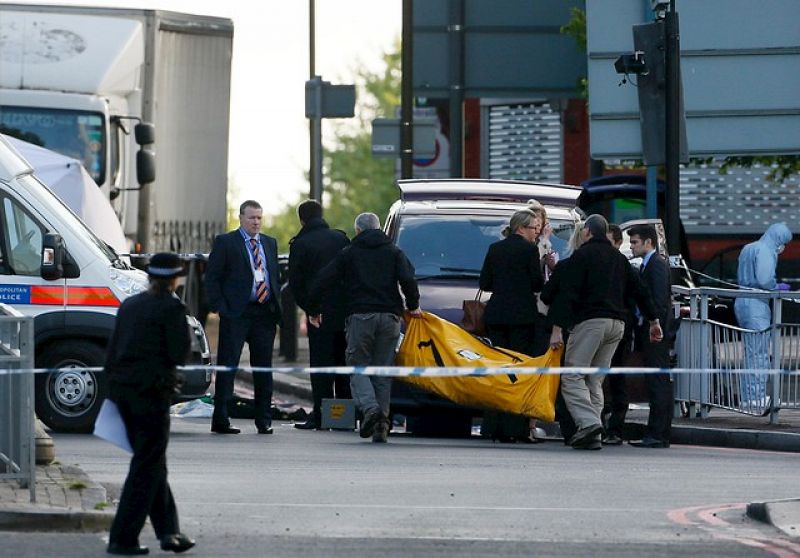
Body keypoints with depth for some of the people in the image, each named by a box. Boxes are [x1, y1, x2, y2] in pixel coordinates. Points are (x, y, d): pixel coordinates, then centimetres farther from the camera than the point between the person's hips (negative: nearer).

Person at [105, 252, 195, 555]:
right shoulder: (171, 308, -10)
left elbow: (112, 351, 11)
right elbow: (180, 354, -13)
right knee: (147, 466, 0)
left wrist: (114, 384, 16)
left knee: (151, 463, 16)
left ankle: (168, 530, 17)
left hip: (123, 390, 7)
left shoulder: (129, 305, 11)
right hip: (152, 391, -7)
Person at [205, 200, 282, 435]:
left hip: (265, 312, 5)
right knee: (227, 366, -4)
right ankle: (220, 419, -3)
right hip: (236, 314, -5)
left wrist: (276, 307, 9)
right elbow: (212, 278, -2)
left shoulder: (270, 243, 16)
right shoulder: (225, 242, 0)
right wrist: (219, 307, -11)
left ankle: (264, 421, 14)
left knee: (264, 369, 7)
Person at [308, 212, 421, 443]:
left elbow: (322, 282, 3)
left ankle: (370, 407, -23)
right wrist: (413, 307, 12)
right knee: (383, 372, 7)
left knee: (358, 367, 4)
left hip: (359, 317, -2)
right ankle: (381, 425, -1)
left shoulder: (348, 253, 9)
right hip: (389, 316, 2)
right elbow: (408, 280, -3)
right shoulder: (394, 252, 12)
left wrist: (313, 311, 15)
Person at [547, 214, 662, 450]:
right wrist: (654, 321, 28)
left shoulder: (582, 255, -1)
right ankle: (592, 436, 1)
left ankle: (588, 422, -27)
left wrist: (557, 329, -11)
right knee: (595, 380, 10)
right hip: (617, 323, 7)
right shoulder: (619, 258, 19)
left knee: (572, 377, -7)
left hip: (590, 321, -7)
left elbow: (568, 293, -8)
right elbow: (638, 290, 21)